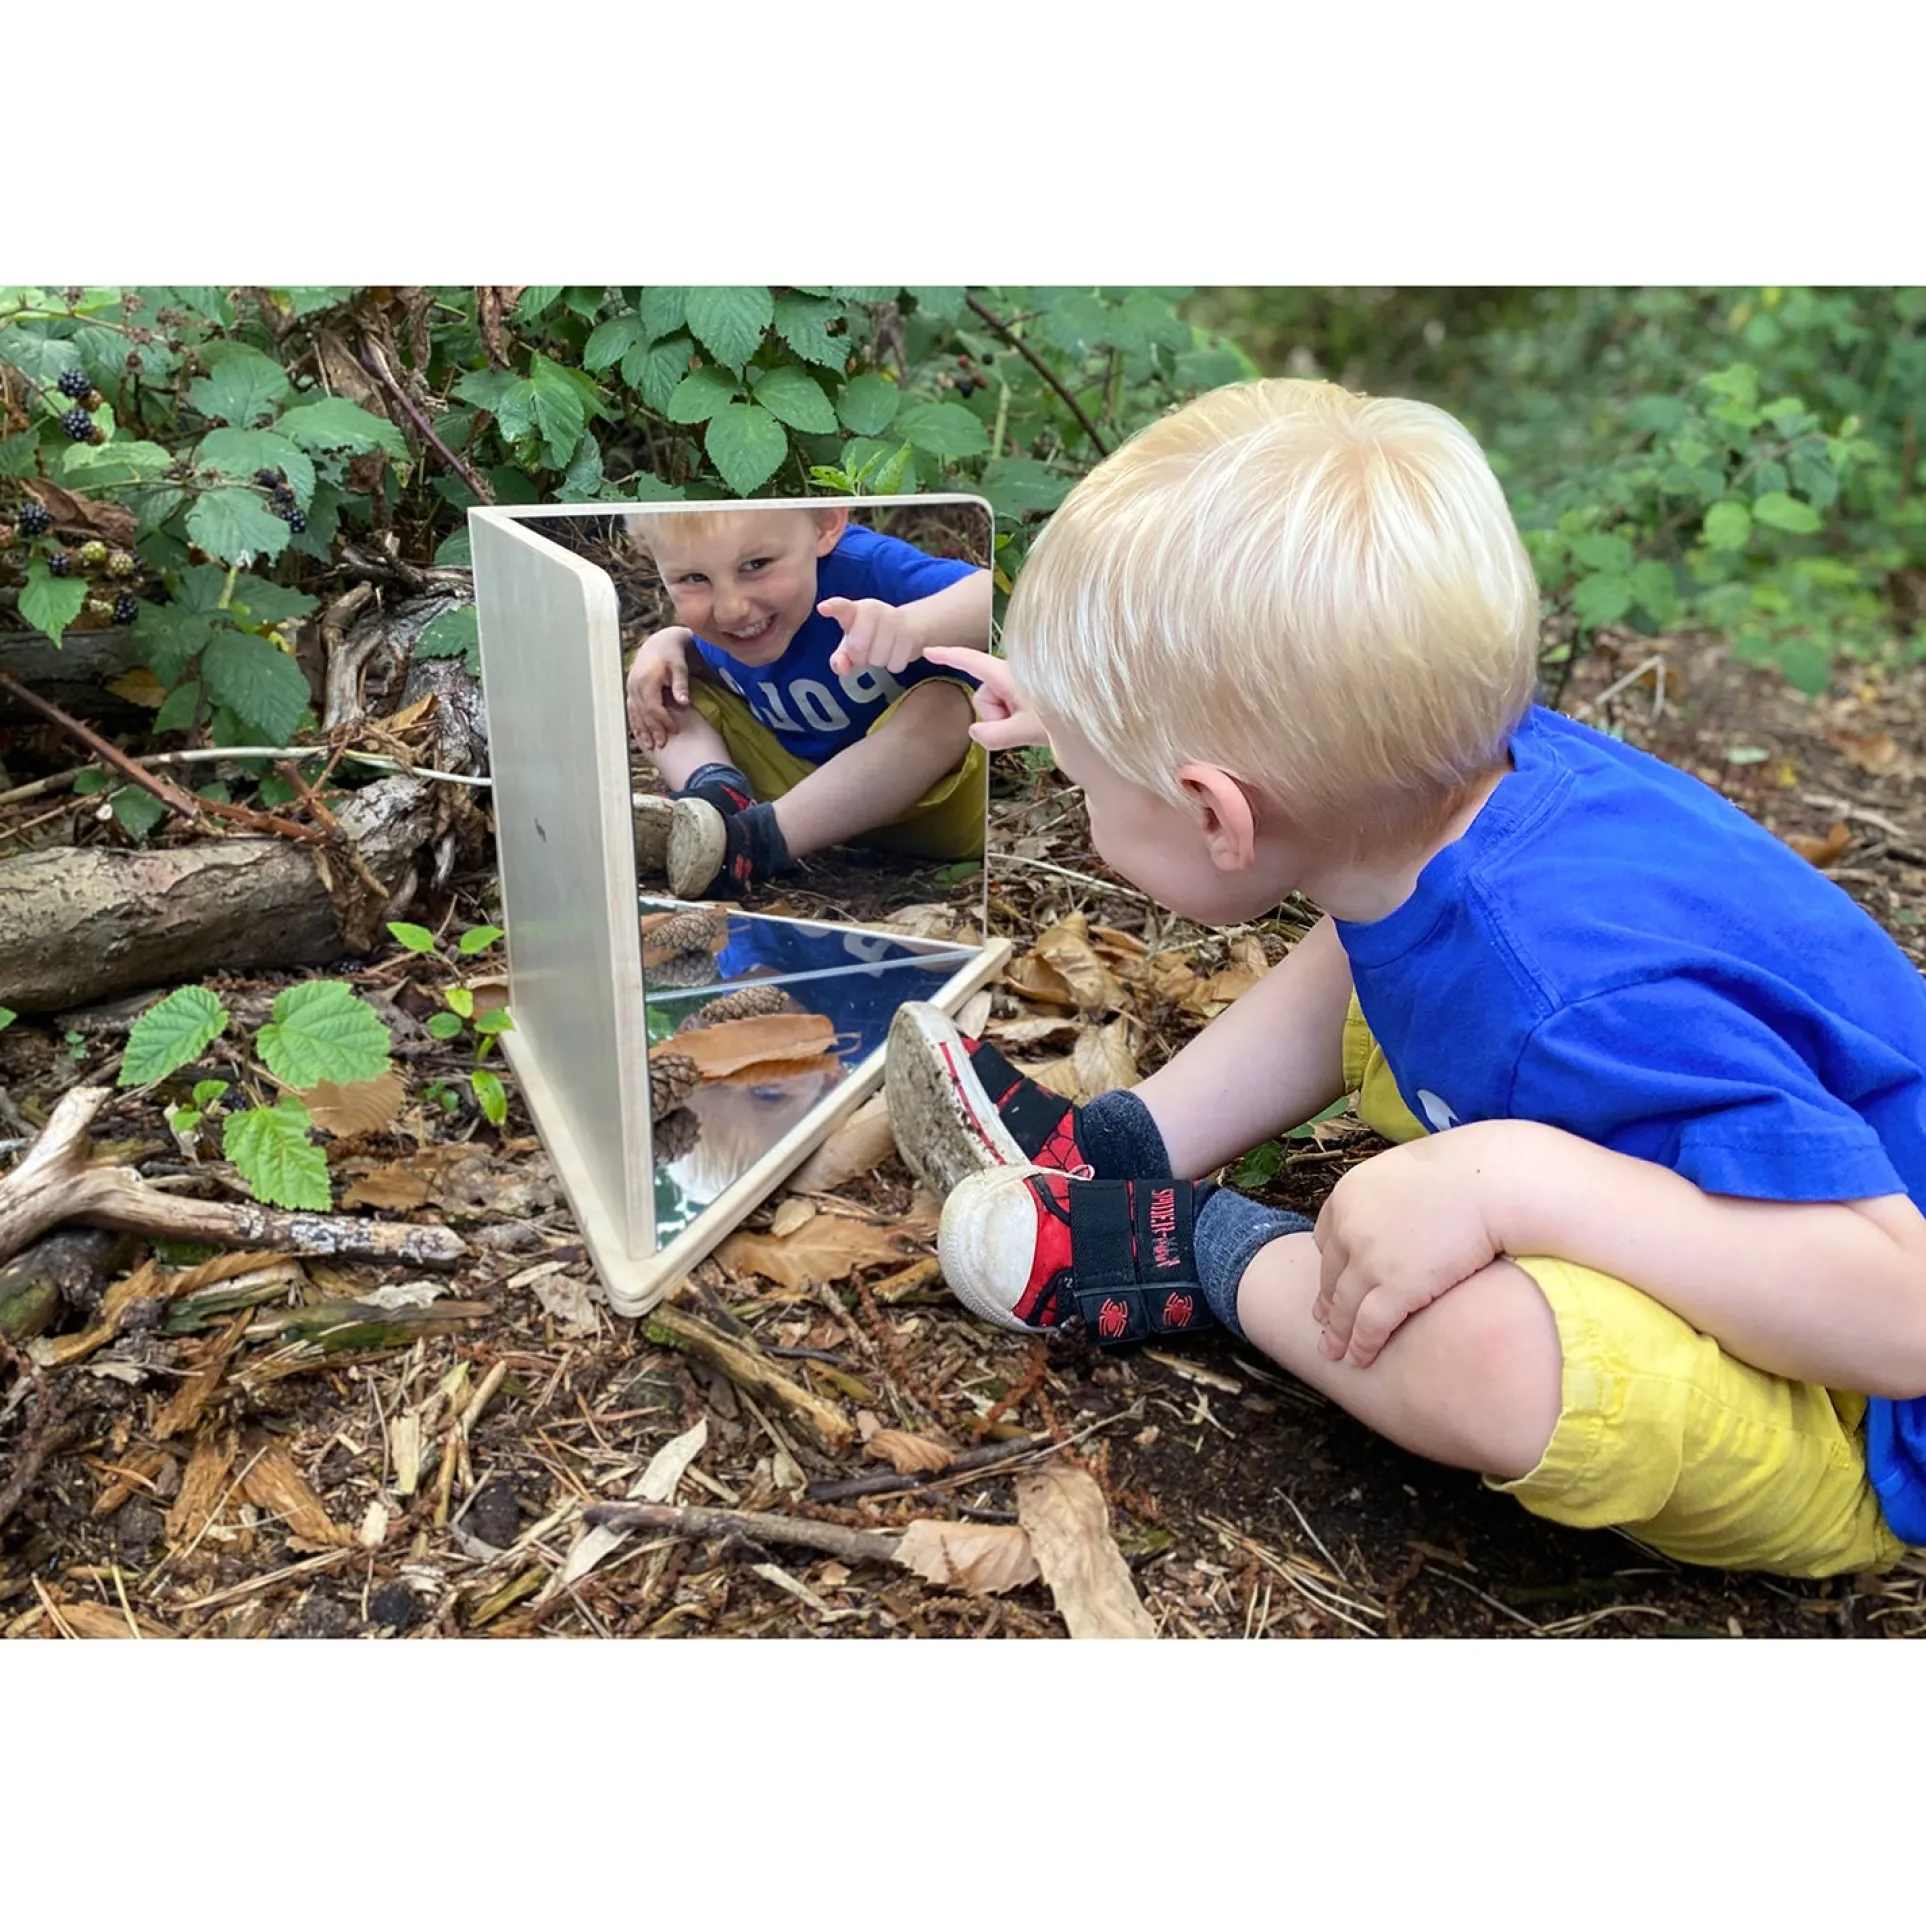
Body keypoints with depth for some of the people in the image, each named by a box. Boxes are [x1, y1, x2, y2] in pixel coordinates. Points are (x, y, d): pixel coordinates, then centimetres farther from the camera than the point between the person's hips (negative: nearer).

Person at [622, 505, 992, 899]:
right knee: (659, 691, 1)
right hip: (796, 787, 5)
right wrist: (664, 644, -4)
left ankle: (754, 843, -35)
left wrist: (913, 622, -64)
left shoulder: (867, 568, -29)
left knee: (942, 708, -37)